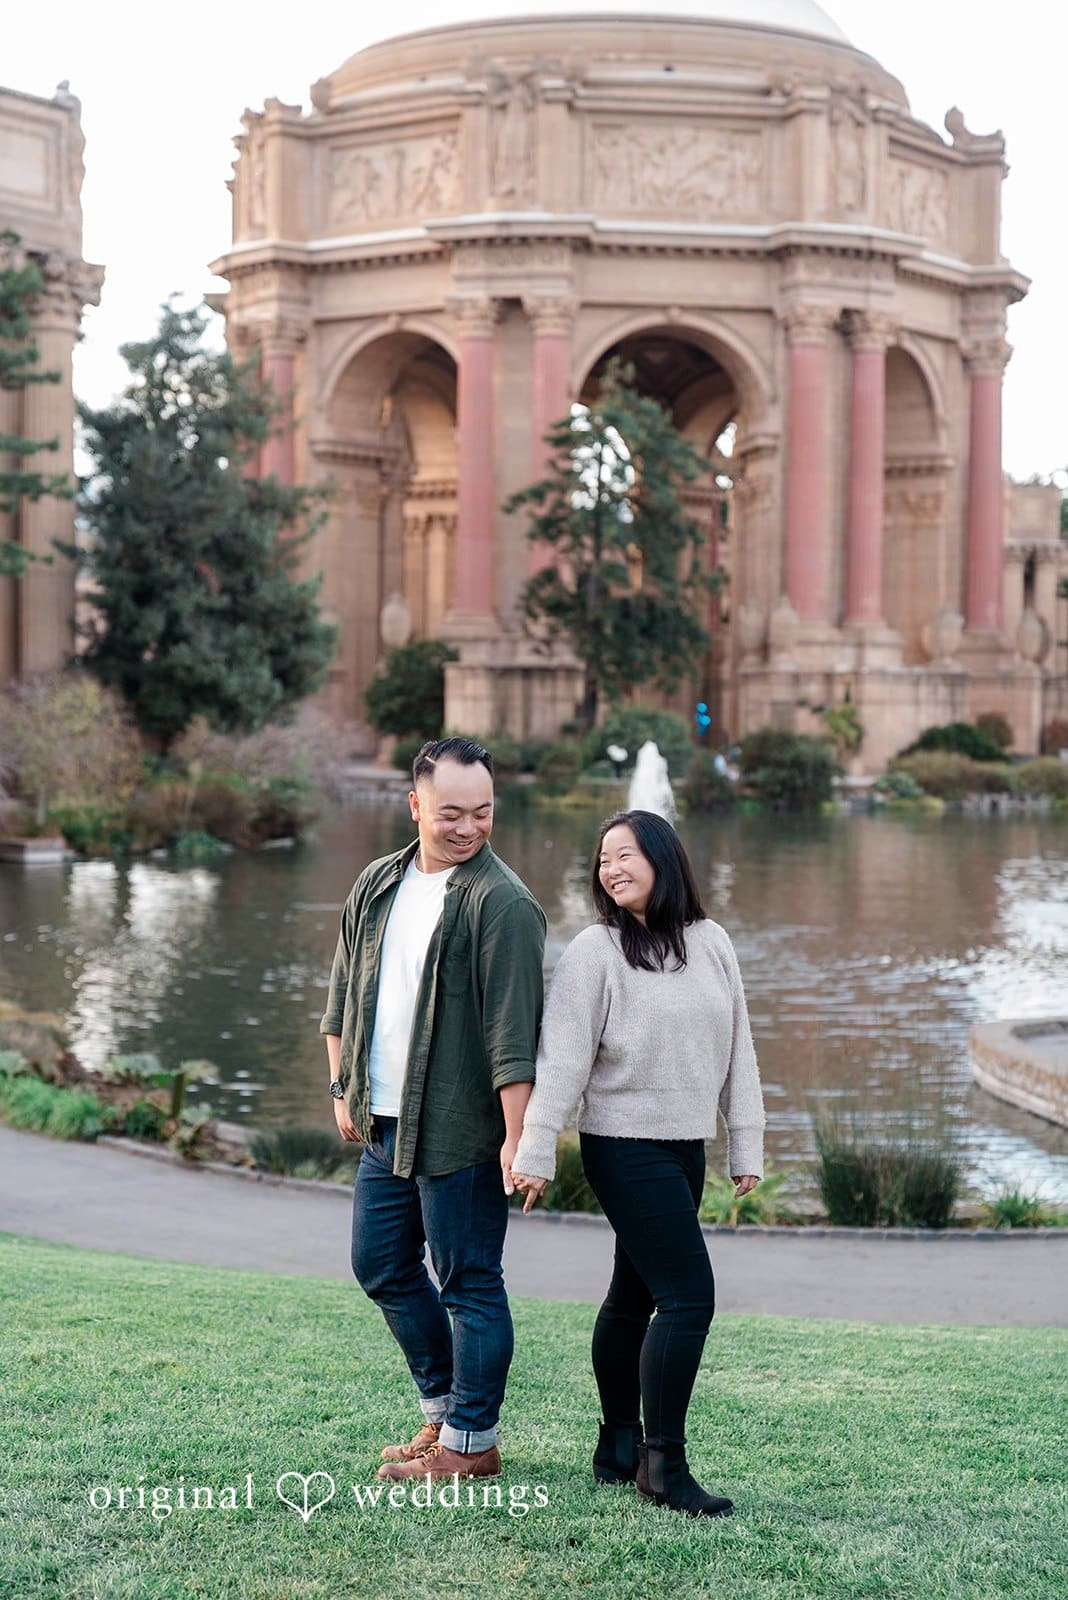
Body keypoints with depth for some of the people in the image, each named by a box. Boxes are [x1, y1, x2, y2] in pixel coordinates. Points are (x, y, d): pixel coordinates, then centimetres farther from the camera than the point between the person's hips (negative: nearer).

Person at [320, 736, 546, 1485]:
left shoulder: (503, 903, -13)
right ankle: (443, 1407, 32)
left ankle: (471, 1440, 13)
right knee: (381, 1264, 16)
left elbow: (514, 1032, -18)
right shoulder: (377, 885, 10)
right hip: (383, 1123, 8)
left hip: (459, 1133, -8)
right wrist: (345, 1089, 15)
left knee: (468, 1282, 1)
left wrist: (517, 1136, -21)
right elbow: (344, 994, 19)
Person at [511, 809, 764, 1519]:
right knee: (689, 1295, -12)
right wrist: (536, 1151, -15)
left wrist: (746, 1145, 12)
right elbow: (562, 1057, -12)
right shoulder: (595, 952, -9)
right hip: (626, 1146, -6)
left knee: (635, 1296, 15)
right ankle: (664, 1461, -5)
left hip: (685, 1147, 6)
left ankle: (619, 1449, 24)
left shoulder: (712, 942, 7)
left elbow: (738, 1048, 12)